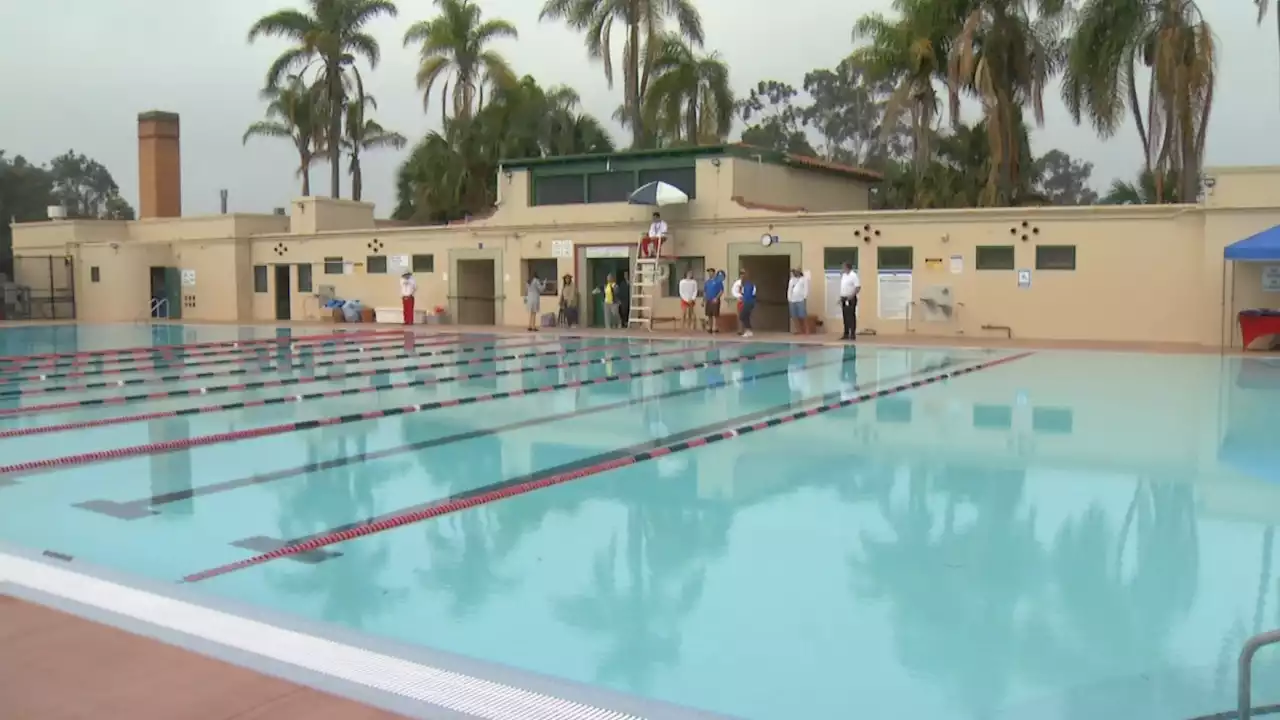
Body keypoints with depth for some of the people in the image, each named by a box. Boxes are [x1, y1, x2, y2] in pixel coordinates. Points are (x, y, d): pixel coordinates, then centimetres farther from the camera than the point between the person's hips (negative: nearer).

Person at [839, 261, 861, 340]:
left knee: (851, 317, -6)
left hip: (850, 299, -8)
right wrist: (841, 297, 17)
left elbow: (858, 287, -19)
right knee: (845, 317, 9)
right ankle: (846, 334, 13)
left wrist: (852, 296, -24)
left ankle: (852, 334, -5)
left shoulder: (853, 275, -12)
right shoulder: (843, 275, 14)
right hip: (844, 299, 8)